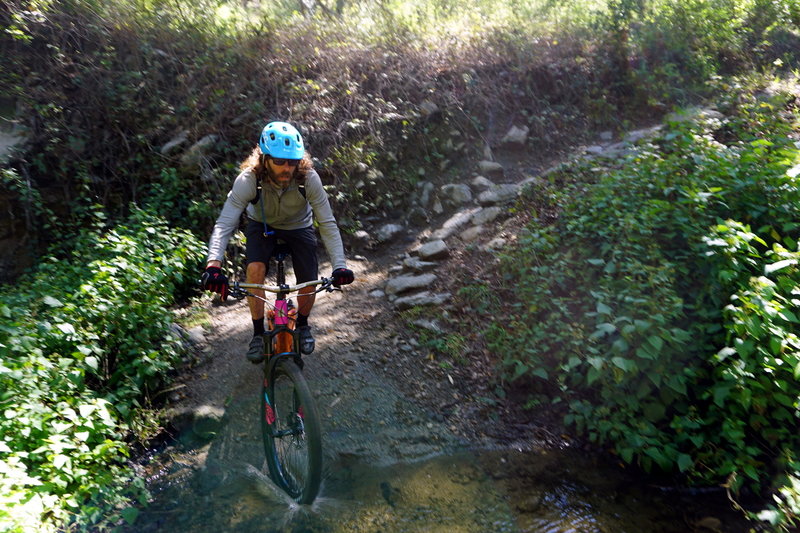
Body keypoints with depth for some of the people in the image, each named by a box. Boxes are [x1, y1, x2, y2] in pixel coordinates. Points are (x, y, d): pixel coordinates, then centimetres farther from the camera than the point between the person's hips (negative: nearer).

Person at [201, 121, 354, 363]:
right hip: (262, 225, 0)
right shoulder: (249, 180, -33)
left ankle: (302, 324, 25)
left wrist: (340, 266, -40)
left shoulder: (309, 179, -32)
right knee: (255, 270, -26)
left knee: (309, 285, -9)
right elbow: (224, 224, -38)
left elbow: (328, 223, -30)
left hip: (299, 227, 1)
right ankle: (258, 334, -4)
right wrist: (213, 264, -54)